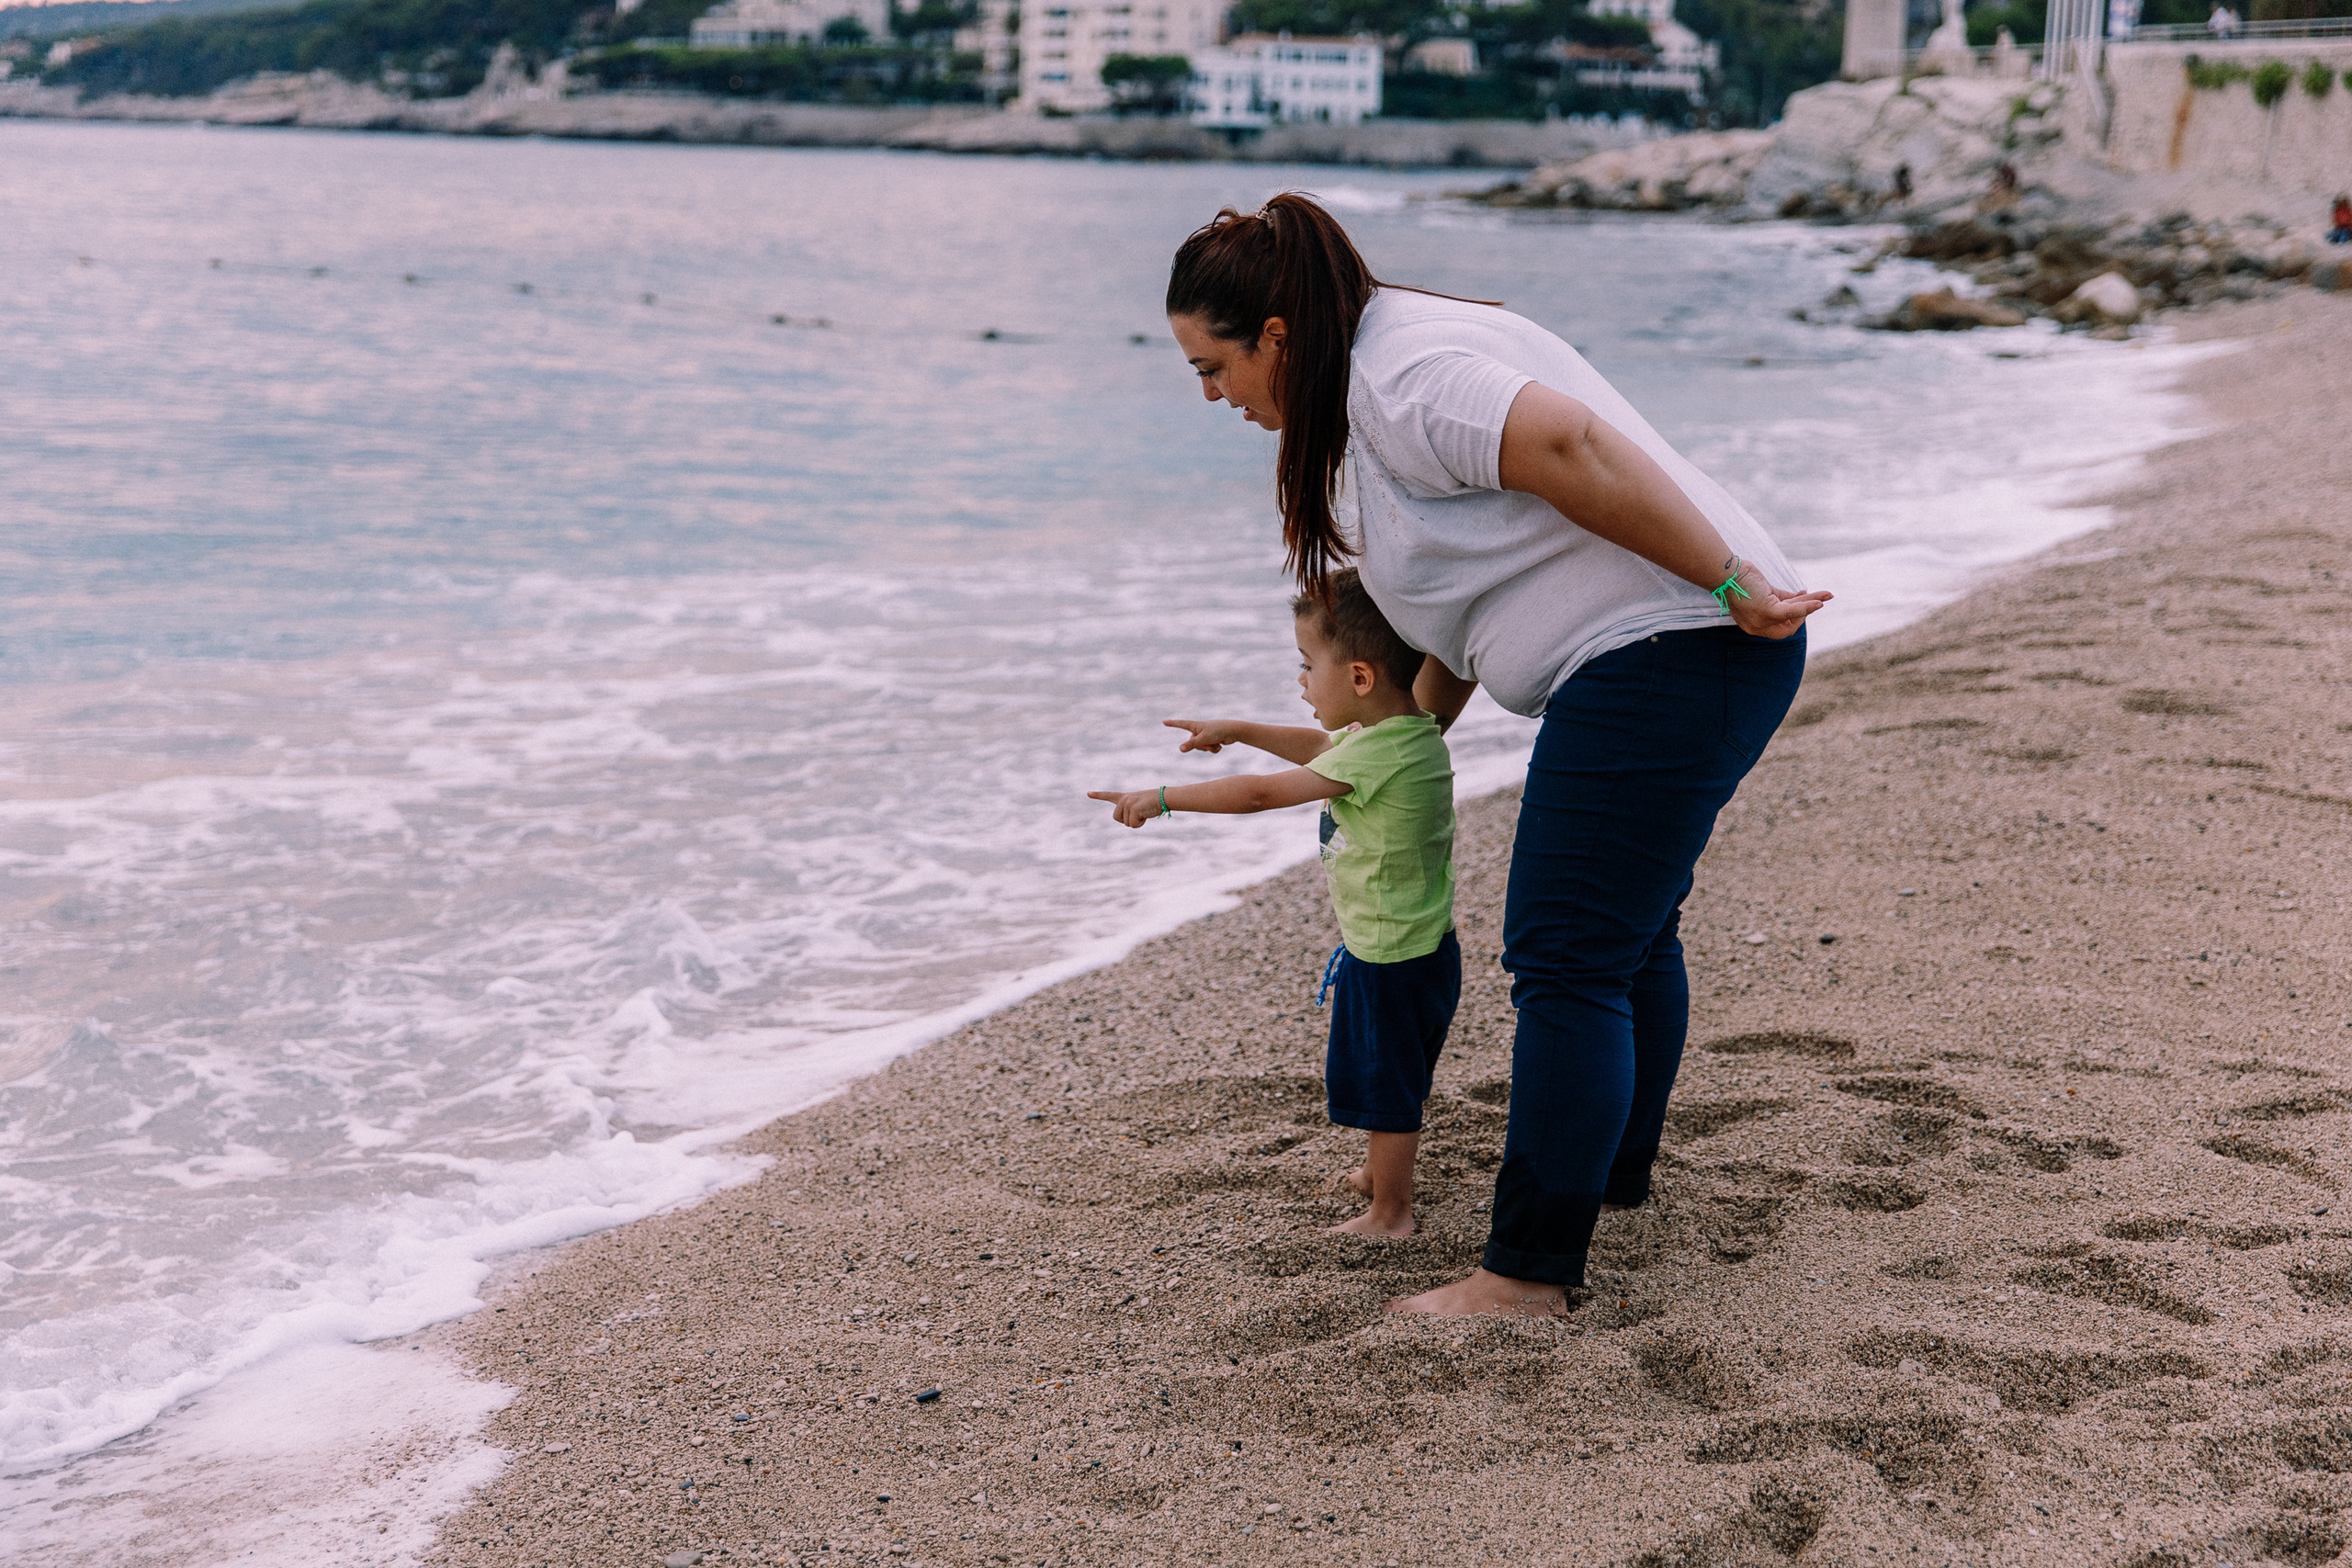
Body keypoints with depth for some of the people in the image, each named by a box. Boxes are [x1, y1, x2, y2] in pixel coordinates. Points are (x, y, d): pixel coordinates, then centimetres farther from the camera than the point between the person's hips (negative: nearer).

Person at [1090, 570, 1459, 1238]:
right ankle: (1385, 1172, 44)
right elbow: (1320, 749, 22)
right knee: (1394, 1079, 26)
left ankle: (1389, 1214, 16)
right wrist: (1239, 730, 21)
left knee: (1383, 1085, 5)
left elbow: (1263, 792, -26)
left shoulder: (1376, 754, -27)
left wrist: (1164, 798, -20)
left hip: (1390, 961, -10)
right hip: (1422, 949, 10)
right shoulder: (1414, 734, 3)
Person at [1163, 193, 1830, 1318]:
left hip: (1661, 659, -11)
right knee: (1629, 933, 25)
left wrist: (1731, 586, -27)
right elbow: (1466, 571, 25)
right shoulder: (1385, 367, 17)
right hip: (1692, 661, 11)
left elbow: (1573, 448, -30)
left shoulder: (1398, 379, -16)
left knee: (1566, 963, -8)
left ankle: (1530, 1272, -2)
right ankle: (1613, 1173, 43)